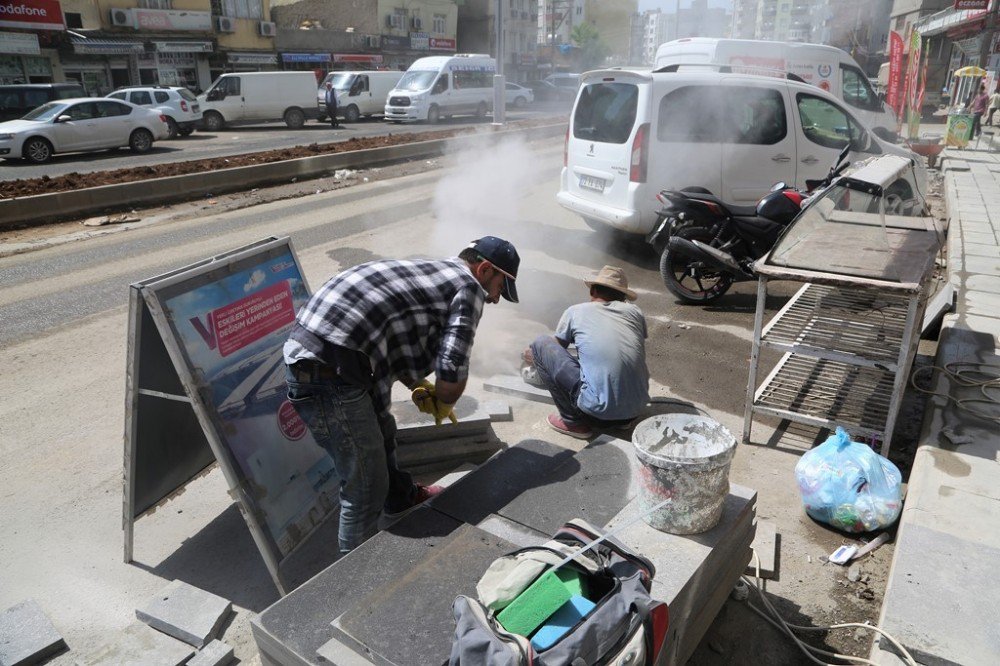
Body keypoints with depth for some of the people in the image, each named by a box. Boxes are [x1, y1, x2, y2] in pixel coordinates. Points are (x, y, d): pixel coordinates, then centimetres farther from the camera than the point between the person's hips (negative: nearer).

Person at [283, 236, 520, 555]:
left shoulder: (430, 270, 21)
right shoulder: (468, 288, -5)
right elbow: (453, 372, -14)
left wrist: (420, 387, 22)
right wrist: (443, 405, 7)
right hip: (329, 375, -10)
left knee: (380, 432, 31)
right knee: (366, 487, 4)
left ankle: (401, 498, 54)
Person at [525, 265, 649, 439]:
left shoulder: (575, 311, 5)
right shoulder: (635, 312, 12)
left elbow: (556, 348, 22)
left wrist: (534, 355, 45)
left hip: (600, 411, -5)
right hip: (636, 410, 5)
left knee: (541, 344, 6)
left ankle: (572, 422, 8)